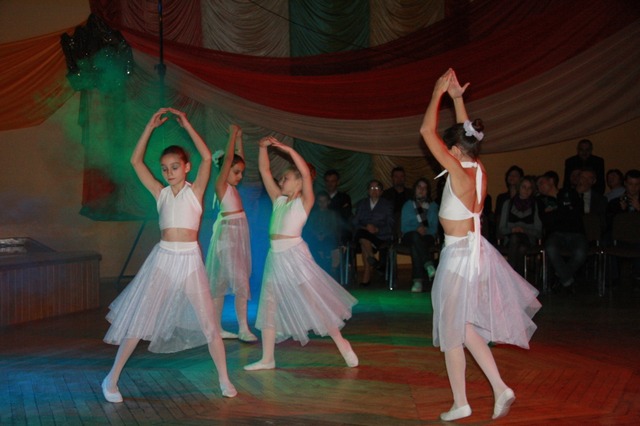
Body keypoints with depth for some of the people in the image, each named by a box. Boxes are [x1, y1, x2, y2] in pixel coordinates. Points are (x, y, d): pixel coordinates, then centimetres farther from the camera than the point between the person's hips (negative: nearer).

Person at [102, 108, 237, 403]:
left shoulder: (195, 191, 1)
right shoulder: (161, 193, 7)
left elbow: (207, 157, -13)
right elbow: (136, 161, 4)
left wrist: (186, 125, -9)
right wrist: (151, 127, 0)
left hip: (189, 260, -1)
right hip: (162, 259, 2)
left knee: (207, 321, 3)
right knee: (139, 319, 2)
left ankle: (224, 380, 16)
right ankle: (112, 379, 11)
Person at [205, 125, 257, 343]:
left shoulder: (231, 185, 12)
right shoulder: (220, 184, -8)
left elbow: (240, 158, 19)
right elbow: (228, 158, -15)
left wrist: (239, 137, 15)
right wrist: (233, 134, -8)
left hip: (239, 234, 8)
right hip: (227, 233, -8)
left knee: (222, 282, 10)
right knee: (240, 282, -10)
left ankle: (217, 328, 14)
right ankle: (243, 329, -7)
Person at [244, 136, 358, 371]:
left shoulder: (304, 201, -3)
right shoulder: (279, 200, 13)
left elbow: (306, 173, -18)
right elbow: (264, 171, 13)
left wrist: (288, 149, -16)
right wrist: (263, 147, 2)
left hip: (294, 255, -7)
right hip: (275, 257, 7)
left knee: (314, 301, -3)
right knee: (269, 305, 6)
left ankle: (341, 343, 12)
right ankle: (267, 359, 12)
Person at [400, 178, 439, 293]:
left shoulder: (433, 206, 21)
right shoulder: (408, 205, 19)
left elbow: (434, 227, 9)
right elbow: (404, 227, 7)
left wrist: (425, 230, -13)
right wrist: (417, 229, -12)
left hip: (427, 237, 0)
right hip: (410, 236, 0)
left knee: (415, 245, -38)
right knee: (415, 236, -40)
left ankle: (418, 280, -48)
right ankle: (428, 265, -55)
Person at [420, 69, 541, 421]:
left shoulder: (459, 174, -19)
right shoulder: (478, 171, 2)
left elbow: (427, 131, -18)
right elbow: (465, 137, 20)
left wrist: (438, 93, -8)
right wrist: (457, 99, 20)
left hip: (459, 255, -8)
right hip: (474, 250, 8)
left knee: (452, 329, 5)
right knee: (464, 325, 17)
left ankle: (460, 404, 15)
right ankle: (500, 389, 14)